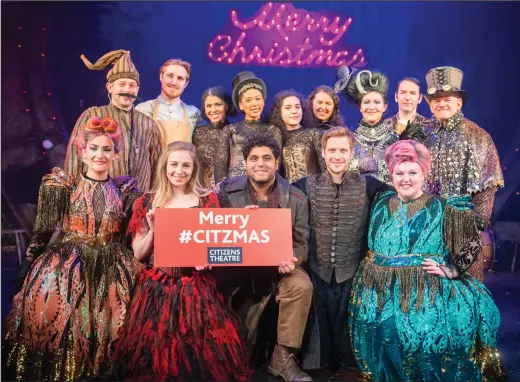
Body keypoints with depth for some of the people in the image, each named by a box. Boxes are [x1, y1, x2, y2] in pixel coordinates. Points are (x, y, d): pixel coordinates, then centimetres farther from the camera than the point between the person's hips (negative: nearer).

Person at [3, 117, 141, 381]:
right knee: (57, 327, -7)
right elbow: (42, 233, 1)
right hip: (65, 269, -1)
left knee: (107, 336, 3)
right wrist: (24, 274, 1)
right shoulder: (63, 186, -1)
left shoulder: (125, 189, 4)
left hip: (112, 272, 2)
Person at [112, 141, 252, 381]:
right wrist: (153, 230, -11)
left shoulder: (208, 200, 4)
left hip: (196, 286, -1)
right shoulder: (147, 202, 6)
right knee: (156, 348, -4)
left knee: (203, 349, -9)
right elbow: (138, 254, 5)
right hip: (157, 288, 1)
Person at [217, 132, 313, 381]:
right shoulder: (227, 191, 0)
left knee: (302, 285, -27)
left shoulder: (296, 198, 1)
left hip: (279, 266, 1)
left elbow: (301, 242, 0)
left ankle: (283, 358, -13)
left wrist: (290, 260, -22)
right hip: (238, 268, 0)